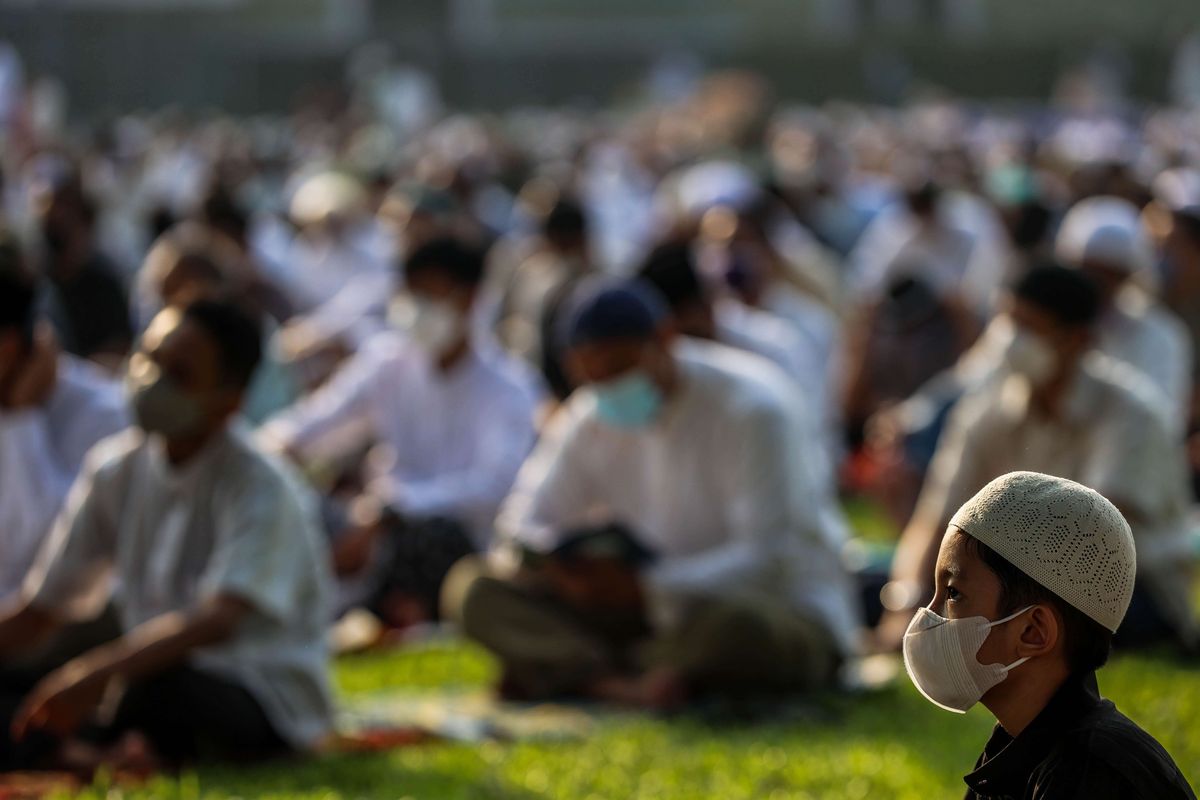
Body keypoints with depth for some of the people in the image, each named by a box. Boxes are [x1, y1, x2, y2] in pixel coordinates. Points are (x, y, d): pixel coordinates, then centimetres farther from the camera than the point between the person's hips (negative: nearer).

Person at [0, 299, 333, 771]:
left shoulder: (261, 489, -14)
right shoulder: (117, 469, 5)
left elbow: (218, 620, -32)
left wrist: (99, 670, -45)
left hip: (267, 706, -6)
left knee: (159, 685, -39)